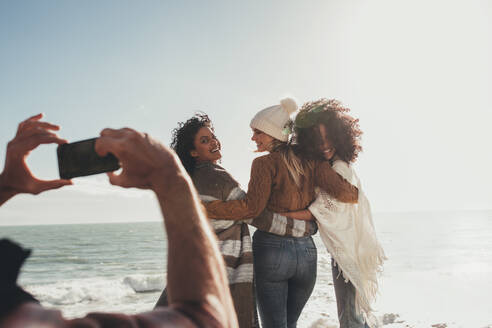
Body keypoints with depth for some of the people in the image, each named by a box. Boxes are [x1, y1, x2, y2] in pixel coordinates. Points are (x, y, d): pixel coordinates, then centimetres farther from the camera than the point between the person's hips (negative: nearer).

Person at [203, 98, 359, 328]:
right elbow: (341, 191, -5)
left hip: (271, 250, -5)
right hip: (306, 251, 5)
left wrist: (203, 209, -15)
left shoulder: (265, 163, -6)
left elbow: (251, 207, -17)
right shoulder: (311, 162, 6)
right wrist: (354, 193, 18)